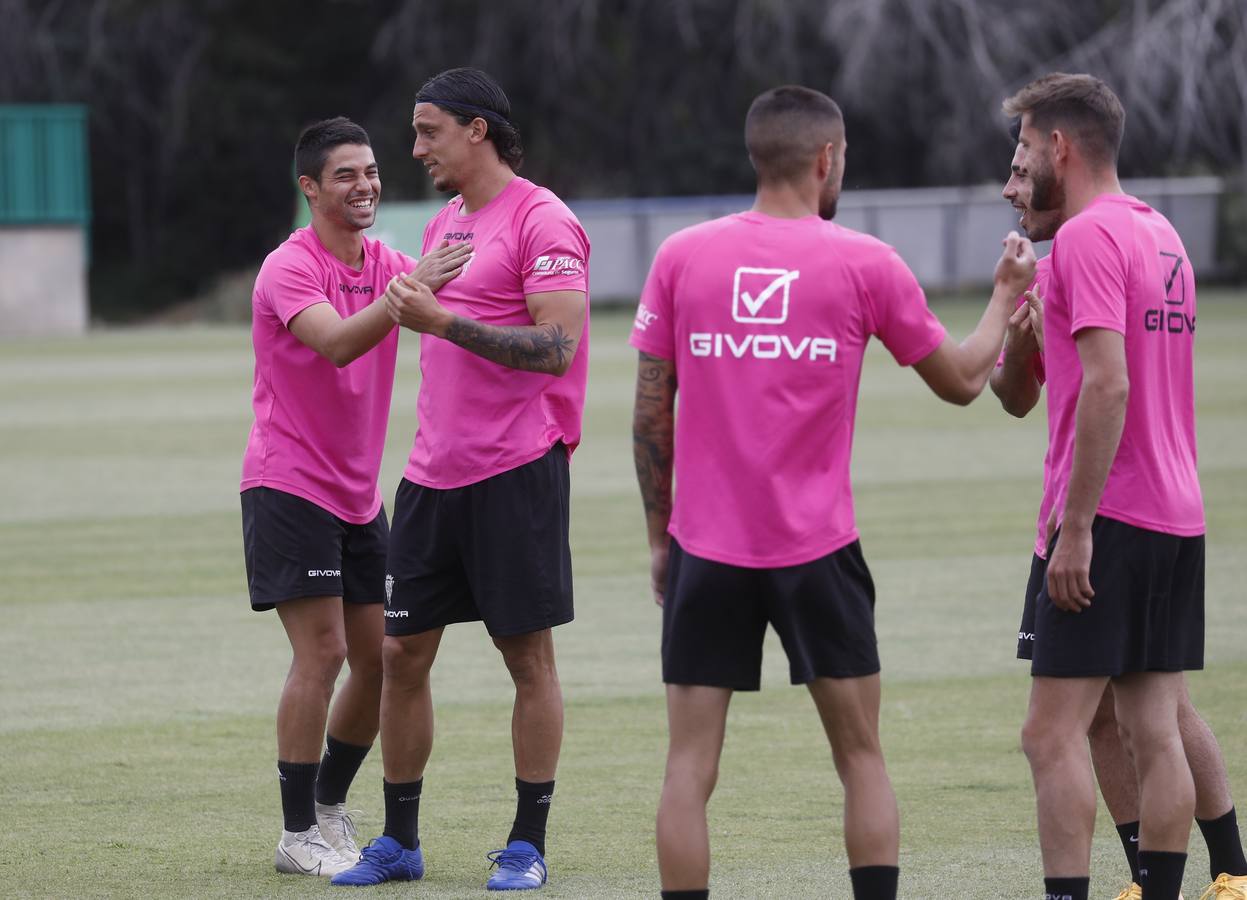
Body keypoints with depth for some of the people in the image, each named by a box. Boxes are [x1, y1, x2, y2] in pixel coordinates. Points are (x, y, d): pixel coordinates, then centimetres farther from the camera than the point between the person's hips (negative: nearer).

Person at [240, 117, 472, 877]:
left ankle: (330, 806, 23)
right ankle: (299, 835, -6)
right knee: (322, 652, -12)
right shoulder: (290, 269, -13)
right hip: (289, 487, -7)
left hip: (358, 495, 7)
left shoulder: (387, 265, 9)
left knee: (379, 659, 6)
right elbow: (337, 342, -32)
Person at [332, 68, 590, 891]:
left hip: (516, 472, -8)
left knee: (529, 655, 0)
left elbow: (556, 347, -18)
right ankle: (400, 841, 15)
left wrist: (445, 321, -21)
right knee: (402, 653, 6)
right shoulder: (444, 226, 17)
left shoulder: (542, 221, -9)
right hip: (435, 474, 8)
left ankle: (529, 846, 7)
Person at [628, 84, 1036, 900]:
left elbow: (651, 413, 5)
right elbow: (961, 380, 10)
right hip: (819, 555, -1)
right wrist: (1005, 297, 27)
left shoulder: (681, 257, 2)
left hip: (705, 550, 1)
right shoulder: (865, 264, -2)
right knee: (861, 758, 10)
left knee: (690, 766, 3)